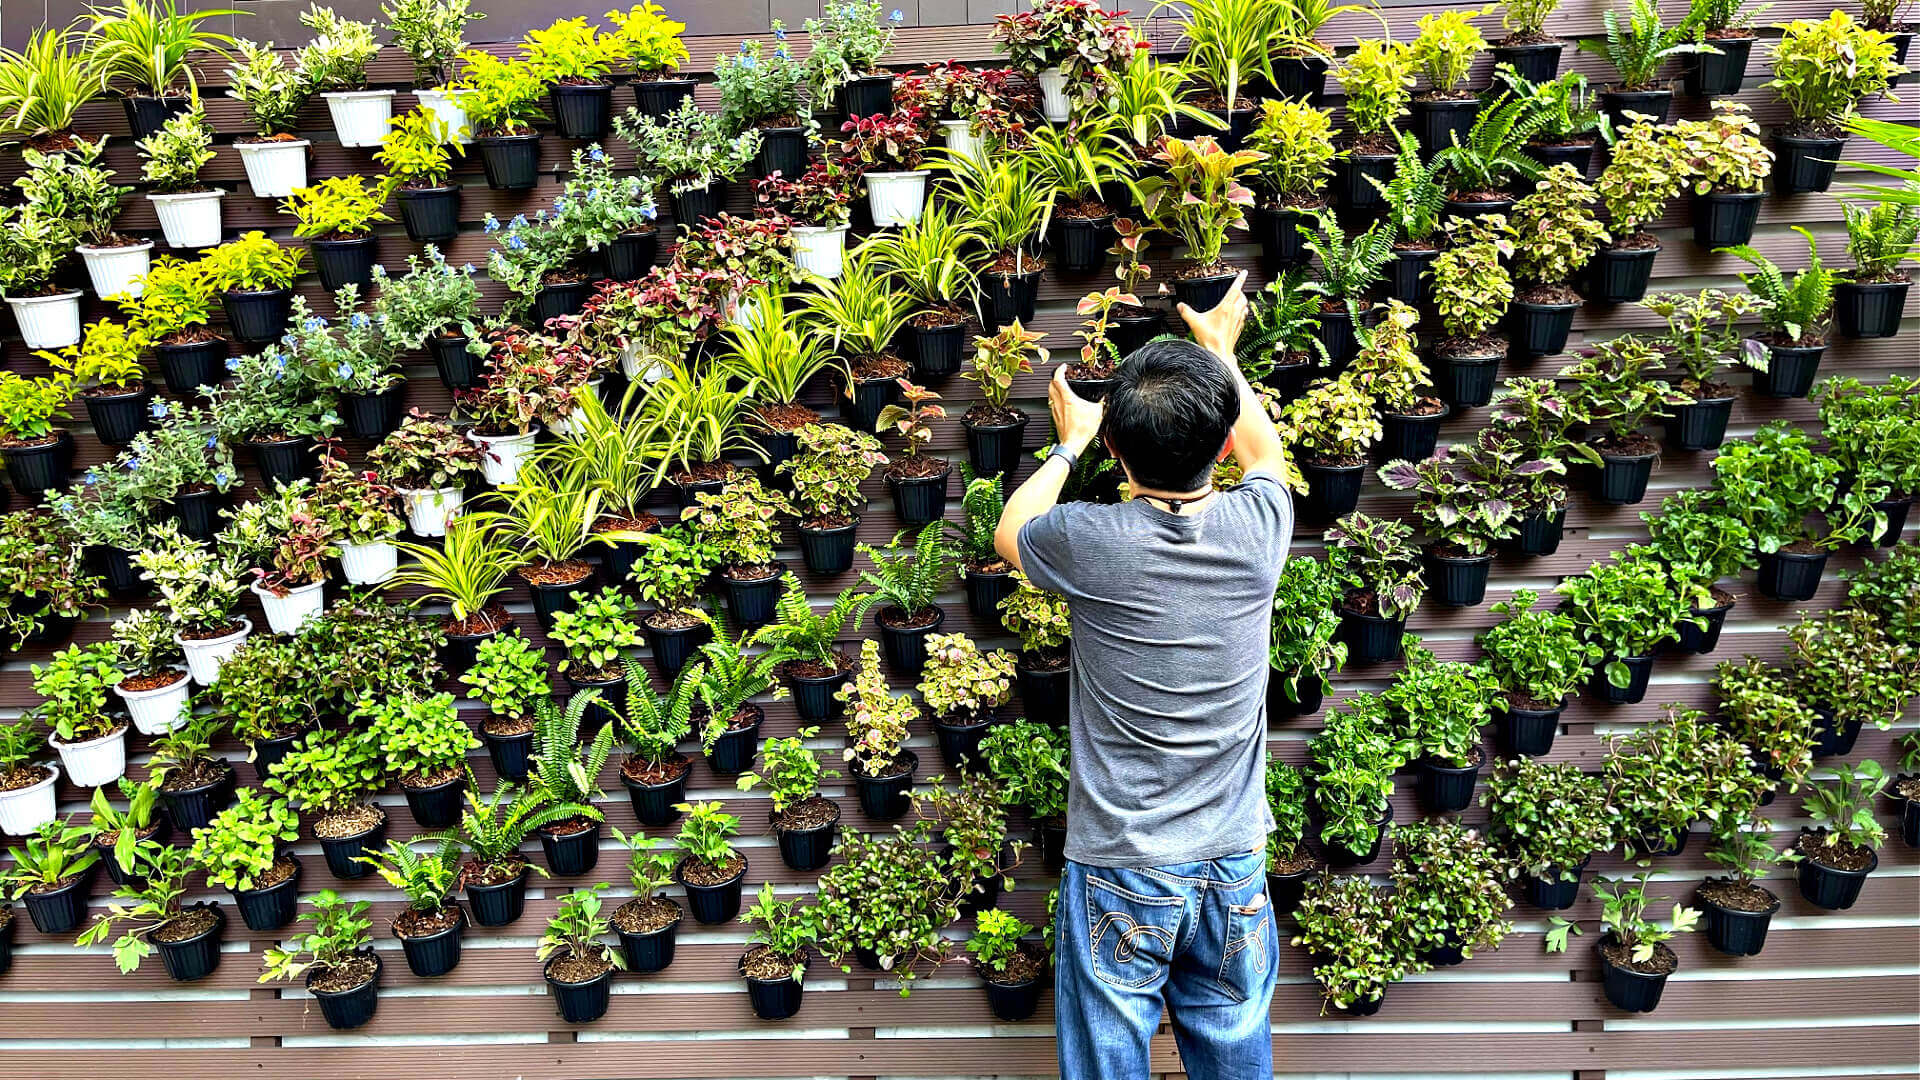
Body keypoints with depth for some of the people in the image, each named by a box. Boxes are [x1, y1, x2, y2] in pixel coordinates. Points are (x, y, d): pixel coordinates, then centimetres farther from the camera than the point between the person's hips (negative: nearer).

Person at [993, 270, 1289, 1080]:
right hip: (1234, 862, 4)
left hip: (1120, 869, -3)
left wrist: (1068, 443, 21)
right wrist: (1222, 352, 30)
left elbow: (1008, 530, 7)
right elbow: (1265, 451, 16)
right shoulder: (1258, 526, -10)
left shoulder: (1091, 542, -19)